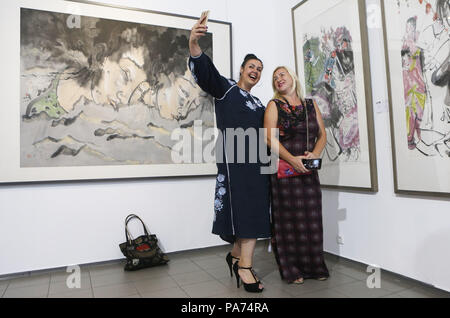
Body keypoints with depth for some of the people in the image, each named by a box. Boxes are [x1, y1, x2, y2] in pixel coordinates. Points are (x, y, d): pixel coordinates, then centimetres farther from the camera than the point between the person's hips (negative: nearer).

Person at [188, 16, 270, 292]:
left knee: (254, 210, 4)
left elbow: (265, 134, 22)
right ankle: (244, 264, -3)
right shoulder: (225, 88, 8)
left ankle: (237, 255, 19)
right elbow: (205, 71, -11)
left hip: (257, 161, 7)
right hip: (233, 158, -6)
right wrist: (194, 44, -29)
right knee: (242, 208, -11)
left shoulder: (259, 105, 25)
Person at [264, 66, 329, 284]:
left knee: (312, 216, 6)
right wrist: (293, 159, -18)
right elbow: (270, 138, -8)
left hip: (309, 170, 4)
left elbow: (322, 134, 12)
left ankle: (315, 266, 20)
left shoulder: (311, 105, 15)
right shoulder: (274, 106, 4)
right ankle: (291, 270, 11)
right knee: (289, 217, -1)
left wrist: (315, 153, -9)